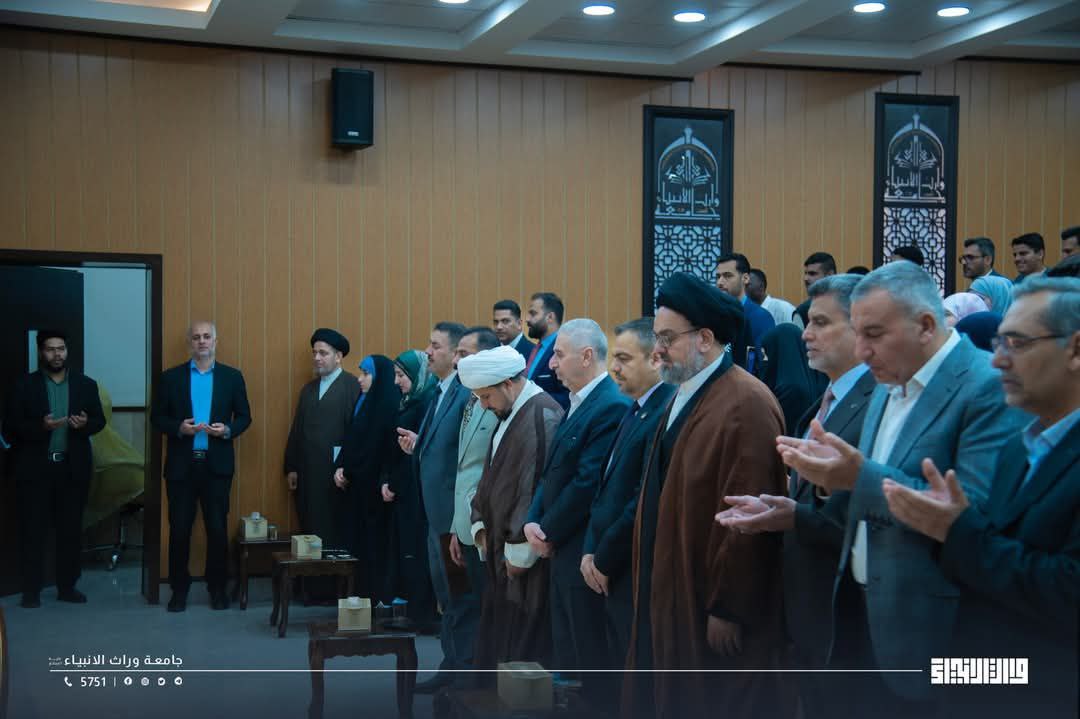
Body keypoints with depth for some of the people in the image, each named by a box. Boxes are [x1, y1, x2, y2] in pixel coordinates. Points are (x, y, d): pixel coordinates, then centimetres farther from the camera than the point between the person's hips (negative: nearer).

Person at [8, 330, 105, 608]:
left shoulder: (86, 384, 7)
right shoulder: (24, 386, 0)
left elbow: (100, 420, 8)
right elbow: (9, 428, -5)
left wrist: (86, 424, -15)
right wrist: (40, 426, -21)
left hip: (73, 468, 2)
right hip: (34, 469, -2)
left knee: (71, 529, 7)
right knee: (32, 531, 1)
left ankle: (67, 586, 17)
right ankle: (31, 590, 8)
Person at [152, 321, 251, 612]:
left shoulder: (232, 377, 6)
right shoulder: (171, 377, 5)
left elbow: (244, 417, 8)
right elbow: (157, 417, 5)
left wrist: (228, 430, -12)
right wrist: (179, 427, -14)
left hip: (217, 465, 0)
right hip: (181, 464, 0)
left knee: (217, 528, 2)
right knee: (179, 529, 3)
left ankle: (217, 588, 15)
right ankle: (179, 589, 14)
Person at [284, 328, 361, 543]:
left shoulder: (354, 386, -6)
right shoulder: (308, 389, 17)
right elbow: (296, 430, 17)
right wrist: (291, 468, 12)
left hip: (337, 473, -6)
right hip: (307, 473, 6)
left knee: (336, 532, -1)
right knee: (310, 529, 5)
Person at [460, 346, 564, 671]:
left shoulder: (542, 416, -18)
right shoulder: (509, 414, 13)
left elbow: (538, 486, -22)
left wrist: (518, 550, -18)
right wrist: (480, 526, 10)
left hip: (525, 559, -10)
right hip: (501, 552, 10)